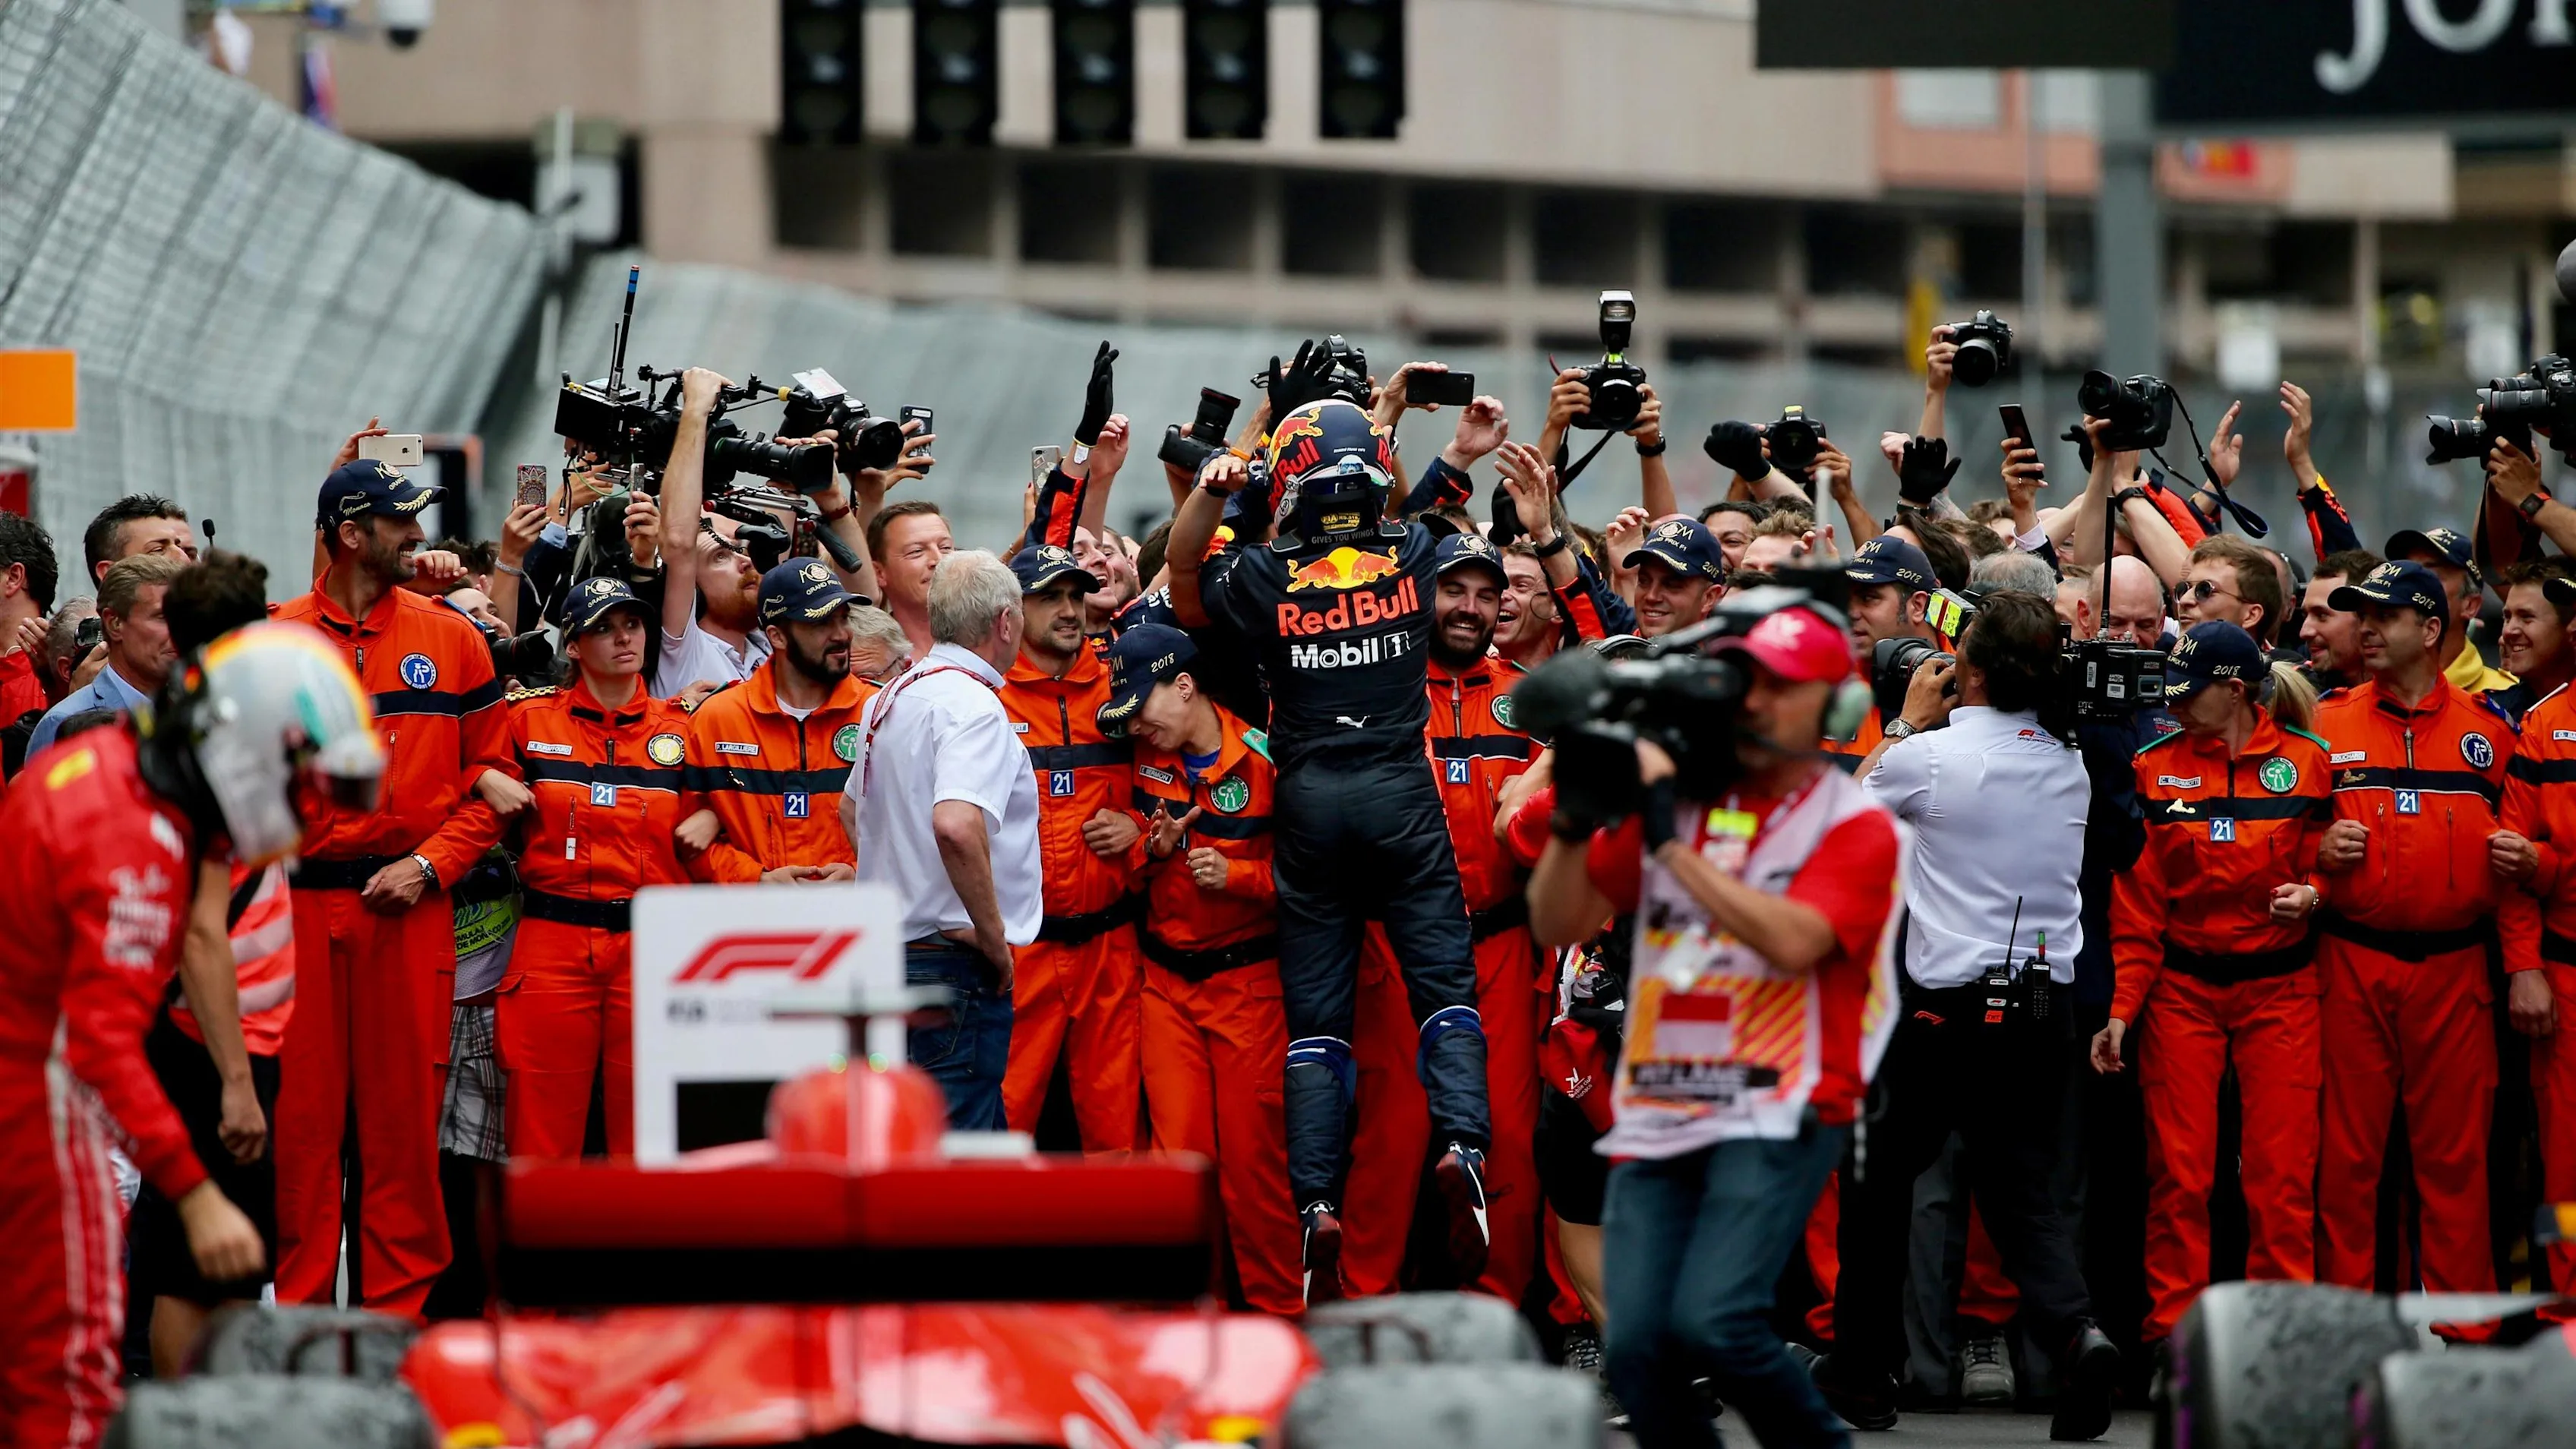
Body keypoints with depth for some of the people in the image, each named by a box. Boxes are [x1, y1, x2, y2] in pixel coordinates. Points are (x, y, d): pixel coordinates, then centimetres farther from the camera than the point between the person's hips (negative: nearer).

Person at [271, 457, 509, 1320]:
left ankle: (398, 1308, 6)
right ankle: (300, 1308, 6)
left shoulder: (450, 639, 7)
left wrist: (429, 865, -6)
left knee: (404, 1111, 0)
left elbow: (491, 777, 6)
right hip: (299, 905, 0)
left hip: (409, 905, 0)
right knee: (302, 1112, 0)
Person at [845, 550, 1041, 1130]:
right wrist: (993, 936, -20)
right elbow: (956, 825, -31)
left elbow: (852, 810, 31)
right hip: (956, 968, -10)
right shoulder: (972, 705, -15)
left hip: (889, 950, 10)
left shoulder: (888, 700, 14)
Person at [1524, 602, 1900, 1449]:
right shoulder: (1676, 799, 13)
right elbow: (1558, 925, 12)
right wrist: (1576, 816, -6)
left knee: (1711, 1322, -21)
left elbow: (1792, 942, -19)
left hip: (1778, 1118, -5)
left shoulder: (1856, 829, -1)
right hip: (1655, 1122, 5)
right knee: (1636, 1345, -7)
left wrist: (1669, 838, -19)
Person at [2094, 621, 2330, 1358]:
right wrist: (2120, 1008, -1)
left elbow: (2329, 862, 9)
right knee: (2179, 1168, -2)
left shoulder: (2307, 762, -1)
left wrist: (2310, 894, -14)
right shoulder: (2154, 767, 2)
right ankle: (2171, 1336, 5)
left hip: (2279, 987, -1)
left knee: (2281, 1172, -3)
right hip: (2181, 987, 1)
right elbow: (2137, 901, 3)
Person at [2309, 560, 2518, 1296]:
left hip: (2452, 966, 0)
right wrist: (2321, 854, -10)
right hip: (2352, 963, 0)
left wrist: (2524, 860, -6)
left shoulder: (2489, 727, 7)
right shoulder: (2327, 724, 6)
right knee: (2348, 1152, 2)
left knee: (2455, 1153, 2)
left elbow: (2528, 837, 15)